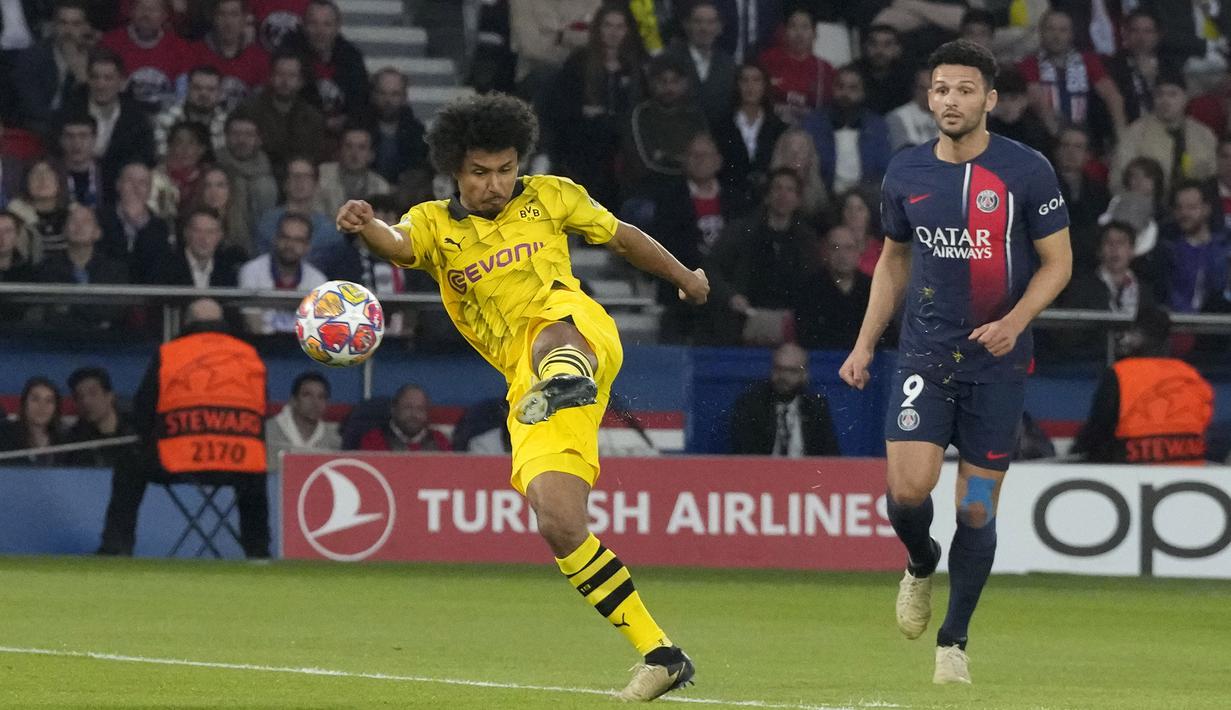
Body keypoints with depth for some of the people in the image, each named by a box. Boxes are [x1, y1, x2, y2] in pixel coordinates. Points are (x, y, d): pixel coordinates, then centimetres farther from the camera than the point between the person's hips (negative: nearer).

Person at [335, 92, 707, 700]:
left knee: (549, 336, -41)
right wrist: (365, 227, -36)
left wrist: (684, 276, 42)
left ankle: (568, 385, -80)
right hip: (526, 386, 3)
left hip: (582, 334, -3)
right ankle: (659, 656, -2)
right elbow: (398, 244, -13)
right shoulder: (434, 224, 12)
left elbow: (622, 238, 30)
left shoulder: (549, 197, 14)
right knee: (559, 528, -10)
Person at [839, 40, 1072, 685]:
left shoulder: (1026, 171, -6)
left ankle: (954, 639, 16)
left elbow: (1057, 262, 0)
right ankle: (921, 565, 19)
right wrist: (864, 344, 13)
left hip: (996, 363, -2)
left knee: (976, 507, 0)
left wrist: (1014, 322, -17)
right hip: (925, 354, 2)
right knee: (908, 489, -15)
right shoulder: (906, 173, 4)